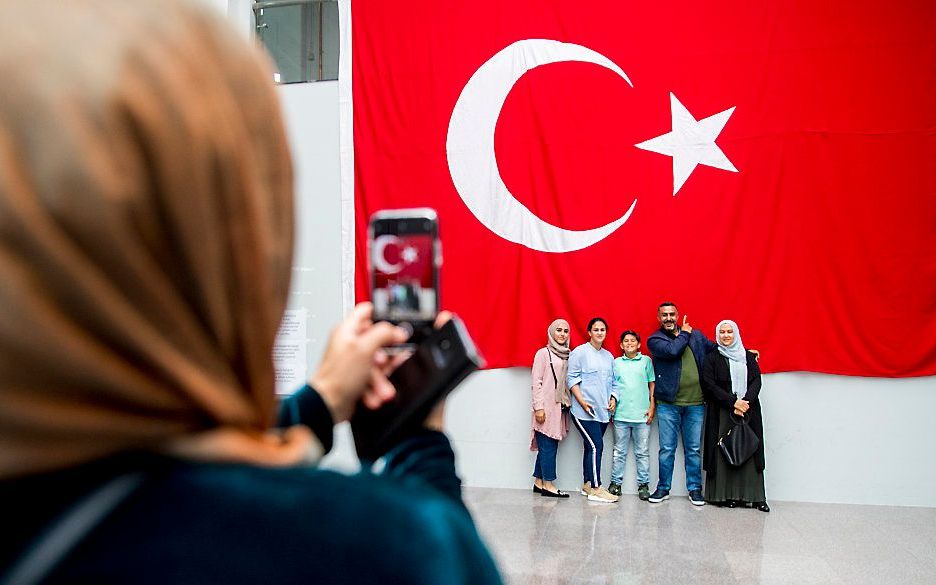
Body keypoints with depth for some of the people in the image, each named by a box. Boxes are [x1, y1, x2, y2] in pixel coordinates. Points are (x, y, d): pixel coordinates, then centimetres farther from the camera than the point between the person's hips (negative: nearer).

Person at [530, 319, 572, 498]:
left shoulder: (567, 355, 14)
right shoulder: (543, 353, -4)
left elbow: (568, 382, 16)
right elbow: (536, 382, -8)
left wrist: (568, 403, 8)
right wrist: (538, 407, -13)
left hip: (559, 407, 6)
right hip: (546, 406, -6)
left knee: (549, 446, 8)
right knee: (548, 446, -4)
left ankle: (539, 482, 16)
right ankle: (548, 485, 2)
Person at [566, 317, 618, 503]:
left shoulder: (609, 356, 15)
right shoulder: (580, 352, -5)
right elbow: (572, 379, -8)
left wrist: (612, 399, 6)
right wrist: (582, 402, -16)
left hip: (603, 411, 6)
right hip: (585, 411, -6)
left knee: (591, 447, 11)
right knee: (596, 446, -11)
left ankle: (587, 485, 19)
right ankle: (596, 489, -6)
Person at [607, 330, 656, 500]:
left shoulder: (646, 361, 5)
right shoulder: (616, 363, 9)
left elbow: (652, 385, 6)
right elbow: (612, 385, 13)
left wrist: (652, 407, 0)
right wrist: (612, 399, -1)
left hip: (642, 415, -1)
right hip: (621, 414, 1)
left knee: (642, 452, 5)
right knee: (619, 452, 7)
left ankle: (643, 484, 12)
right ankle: (615, 483, 14)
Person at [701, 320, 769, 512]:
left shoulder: (749, 357, 13)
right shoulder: (712, 358, 4)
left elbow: (756, 382, 5)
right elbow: (710, 386, -4)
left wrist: (746, 402, -12)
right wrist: (733, 402, -14)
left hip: (749, 412, 2)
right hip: (722, 413, -2)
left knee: (749, 451, -1)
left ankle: (755, 496, 2)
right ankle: (726, 495, 0)